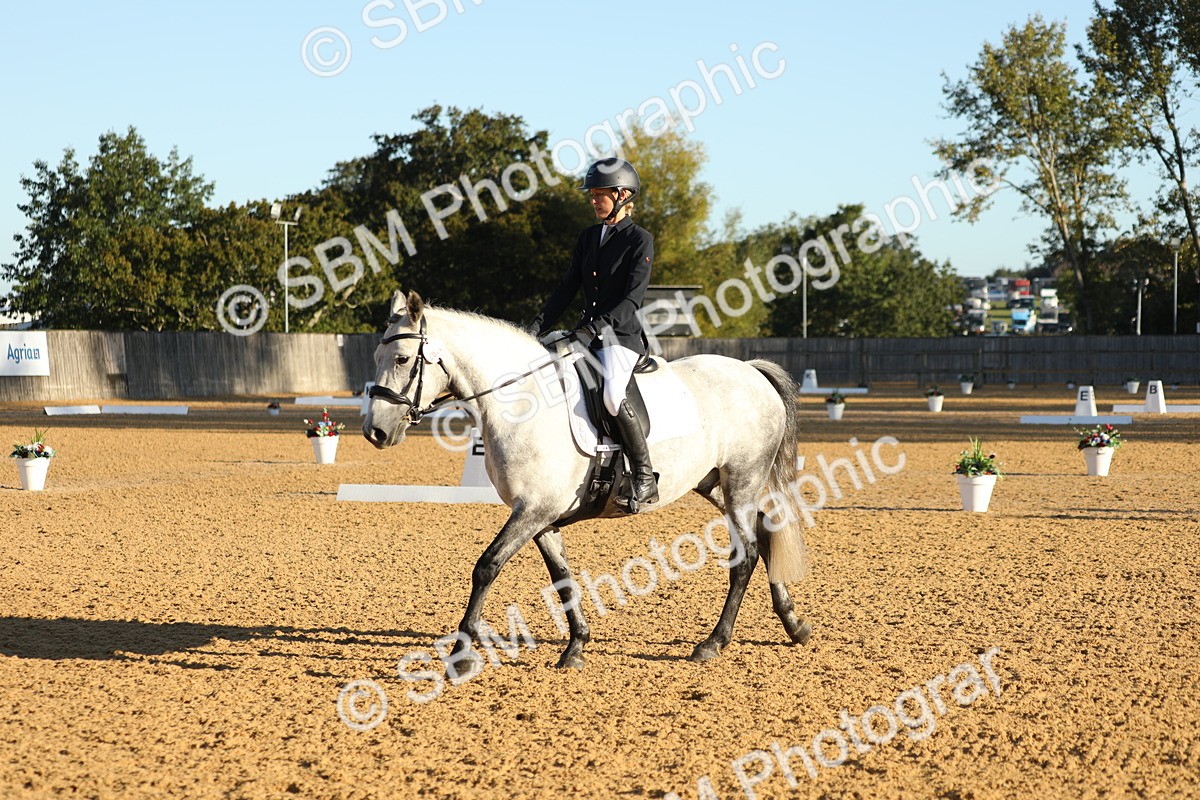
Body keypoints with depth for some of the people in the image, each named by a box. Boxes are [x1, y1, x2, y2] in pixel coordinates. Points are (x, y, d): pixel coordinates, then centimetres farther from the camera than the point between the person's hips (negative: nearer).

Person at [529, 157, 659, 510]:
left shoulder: (639, 240, -5)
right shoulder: (588, 237, 15)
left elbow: (632, 298, -14)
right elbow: (568, 288, 13)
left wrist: (601, 326, -27)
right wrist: (537, 328, 2)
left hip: (622, 335, -8)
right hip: (586, 332, 8)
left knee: (611, 394, -33)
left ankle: (645, 477, -21)